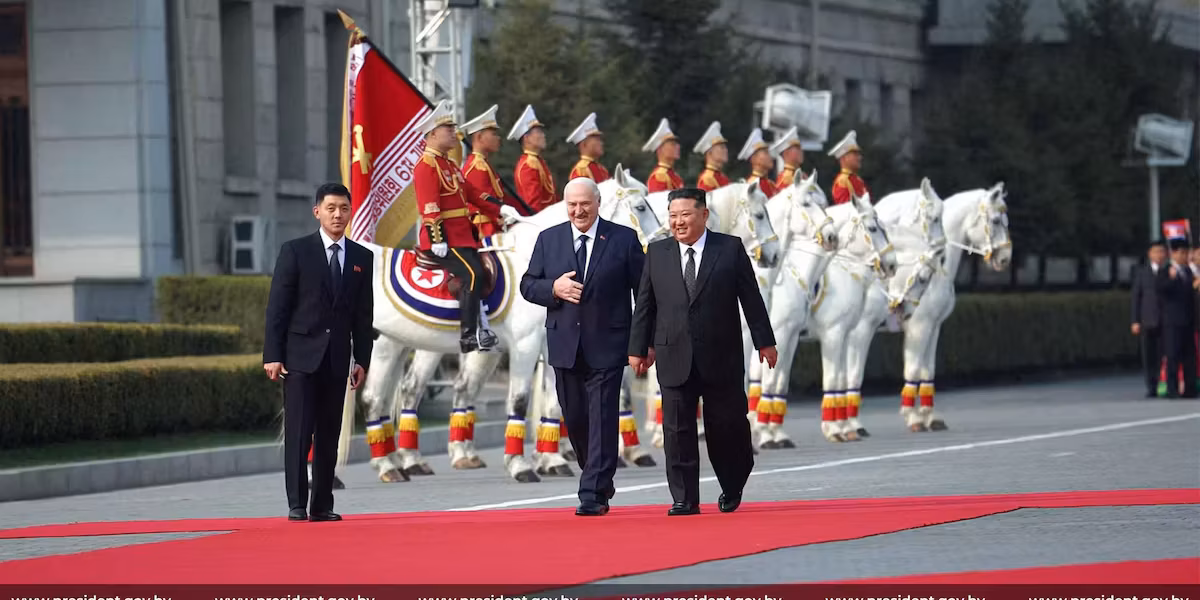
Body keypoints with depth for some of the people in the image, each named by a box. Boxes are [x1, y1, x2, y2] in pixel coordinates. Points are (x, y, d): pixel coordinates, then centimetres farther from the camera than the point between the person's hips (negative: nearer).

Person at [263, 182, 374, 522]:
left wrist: (362, 360, 6)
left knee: (329, 436, 4)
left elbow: (364, 315, 12)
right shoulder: (295, 251, 0)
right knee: (298, 433, -7)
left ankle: (322, 505, 8)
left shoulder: (361, 258, 10)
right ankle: (296, 504, -6)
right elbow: (277, 307, -2)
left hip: (337, 358, 3)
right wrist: (272, 355, -8)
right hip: (301, 355, -3)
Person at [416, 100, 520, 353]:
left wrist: (501, 209, 8)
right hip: (443, 240, -10)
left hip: (462, 236, 10)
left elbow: (472, 193, 21)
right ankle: (469, 336, -21)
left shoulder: (449, 165, 21)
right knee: (472, 274, -21)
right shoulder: (426, 166, -10)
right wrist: (438, 240, -25)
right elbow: (430, 207, -18)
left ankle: (481, 326, 11)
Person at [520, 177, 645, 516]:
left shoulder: (624, 239, 0)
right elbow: (528, 285, 9)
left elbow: (644, 290, 2)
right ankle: (600, 480, 29)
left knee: (602, 420, -8)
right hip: (565, 345, 4)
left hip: (606, 346, -4)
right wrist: (553, 288, -12)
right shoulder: (548, 240, 8)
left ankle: (593, 495, -8)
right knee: (575, 419, 10)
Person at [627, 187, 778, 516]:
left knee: (726, 426, 3)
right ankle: (684, 499, 3)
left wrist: (764, 341, 2)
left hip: (721, 357, -2)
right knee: (677, 429, -2)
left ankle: (732, 489, 25)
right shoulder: (657, 253, 8)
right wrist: (638, 348, 8)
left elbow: (751, 297, 3)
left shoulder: (730, 249, 2)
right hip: (674, 357, 2)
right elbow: (645, 304, 10)